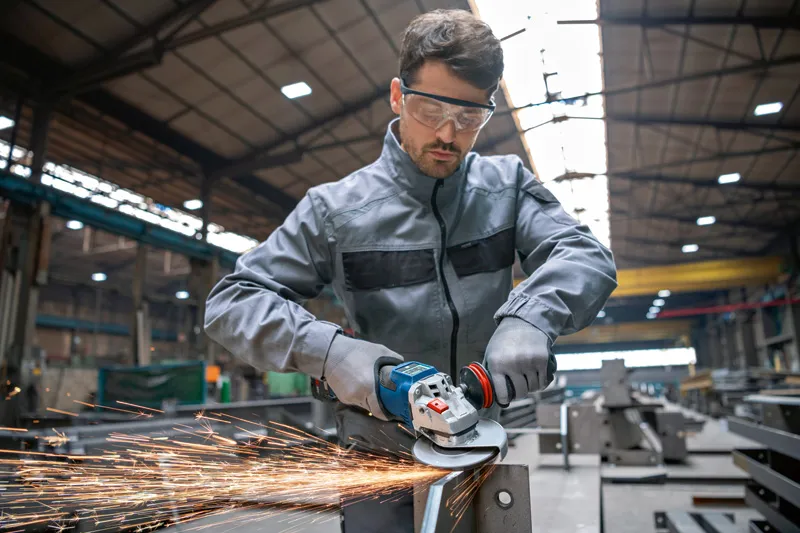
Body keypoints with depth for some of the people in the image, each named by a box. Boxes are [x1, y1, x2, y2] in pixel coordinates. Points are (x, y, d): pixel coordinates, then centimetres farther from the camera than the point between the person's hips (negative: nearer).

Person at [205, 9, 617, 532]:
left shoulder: (507, 185, -3)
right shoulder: (336, 209, -10)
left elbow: (587, 256, -12)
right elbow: (232, 301, -10)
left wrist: (529, 316, -33)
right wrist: (327, 350, -28)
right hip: (381, 454, -2)